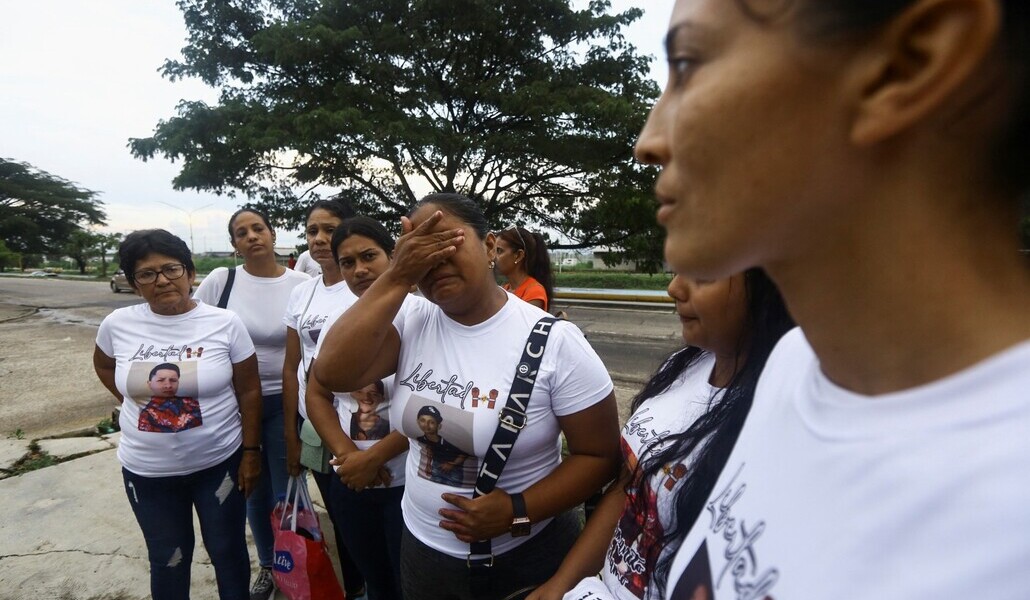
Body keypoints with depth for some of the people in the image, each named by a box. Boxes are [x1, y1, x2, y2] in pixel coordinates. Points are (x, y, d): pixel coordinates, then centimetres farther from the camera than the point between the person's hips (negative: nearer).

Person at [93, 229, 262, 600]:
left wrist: (251, 451, -6)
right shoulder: (118, 324, -7)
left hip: (219, 462, -2)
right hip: (147, 470, 2)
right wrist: (133, 401, 6)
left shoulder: (225, 323, -12)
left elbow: (249, 391, -6)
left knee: (228, 551, 15)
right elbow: (104, 365, 17)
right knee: (166, 559, 20)